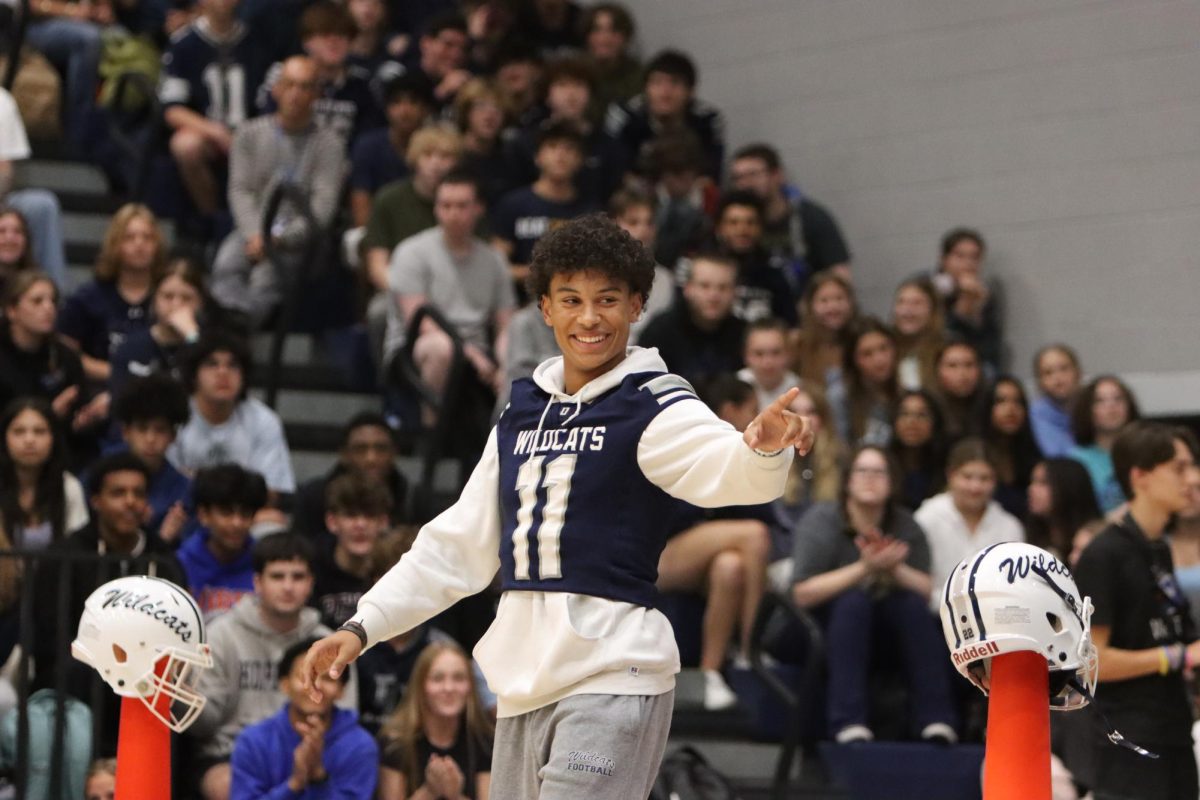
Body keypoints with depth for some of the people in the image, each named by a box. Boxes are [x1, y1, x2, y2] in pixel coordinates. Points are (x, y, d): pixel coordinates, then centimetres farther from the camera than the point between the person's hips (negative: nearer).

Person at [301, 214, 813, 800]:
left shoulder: (654, 408, -5)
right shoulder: (521, 413, 15)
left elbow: (722, 467, -26)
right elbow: (459, 544, 20)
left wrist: (763, 449, -49)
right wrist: (363, 625, 14)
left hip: (612, 678, -7)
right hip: (522, 685, 7)